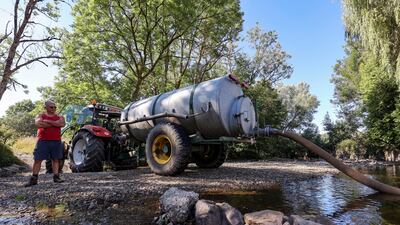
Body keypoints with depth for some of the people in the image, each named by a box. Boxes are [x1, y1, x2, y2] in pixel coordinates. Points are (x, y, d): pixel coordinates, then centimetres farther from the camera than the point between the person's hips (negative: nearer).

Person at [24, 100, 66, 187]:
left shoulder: (59, 117, 10)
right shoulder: (40, 116, 8)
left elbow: (62, 124, -11)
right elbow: (38, 124, -14)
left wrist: (48, 121, -11)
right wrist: (55, 124, -9)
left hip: (56, 141, 1)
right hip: (42, 141, -1)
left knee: (55, 159, 5)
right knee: (37, 160, 1)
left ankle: (56, 177, 10)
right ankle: (34, 179, 9)